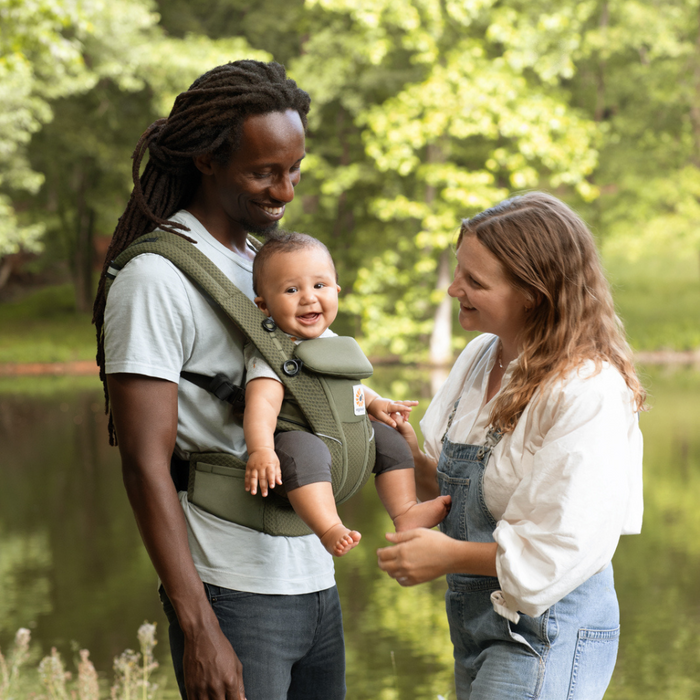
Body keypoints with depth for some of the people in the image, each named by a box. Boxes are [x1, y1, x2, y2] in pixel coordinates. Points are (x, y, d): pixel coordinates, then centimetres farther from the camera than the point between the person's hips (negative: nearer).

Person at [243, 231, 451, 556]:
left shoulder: (329, 341, 9)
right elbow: (263, 403, -32)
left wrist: (373, 403, 10)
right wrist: (260, 451, -46)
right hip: (295, 439, -9)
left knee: (387, 437, 8)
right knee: (302, 449, -38)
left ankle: (405, 512, 11)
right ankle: (330, 529, -47)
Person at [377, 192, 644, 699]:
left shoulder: (589, 394, -21)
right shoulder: (481, 357, 5)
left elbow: (570, 548, -22)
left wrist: (451, 556, -14)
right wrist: (408, 450, -5)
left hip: (546, 631, -8)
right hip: (475, 619, 9)